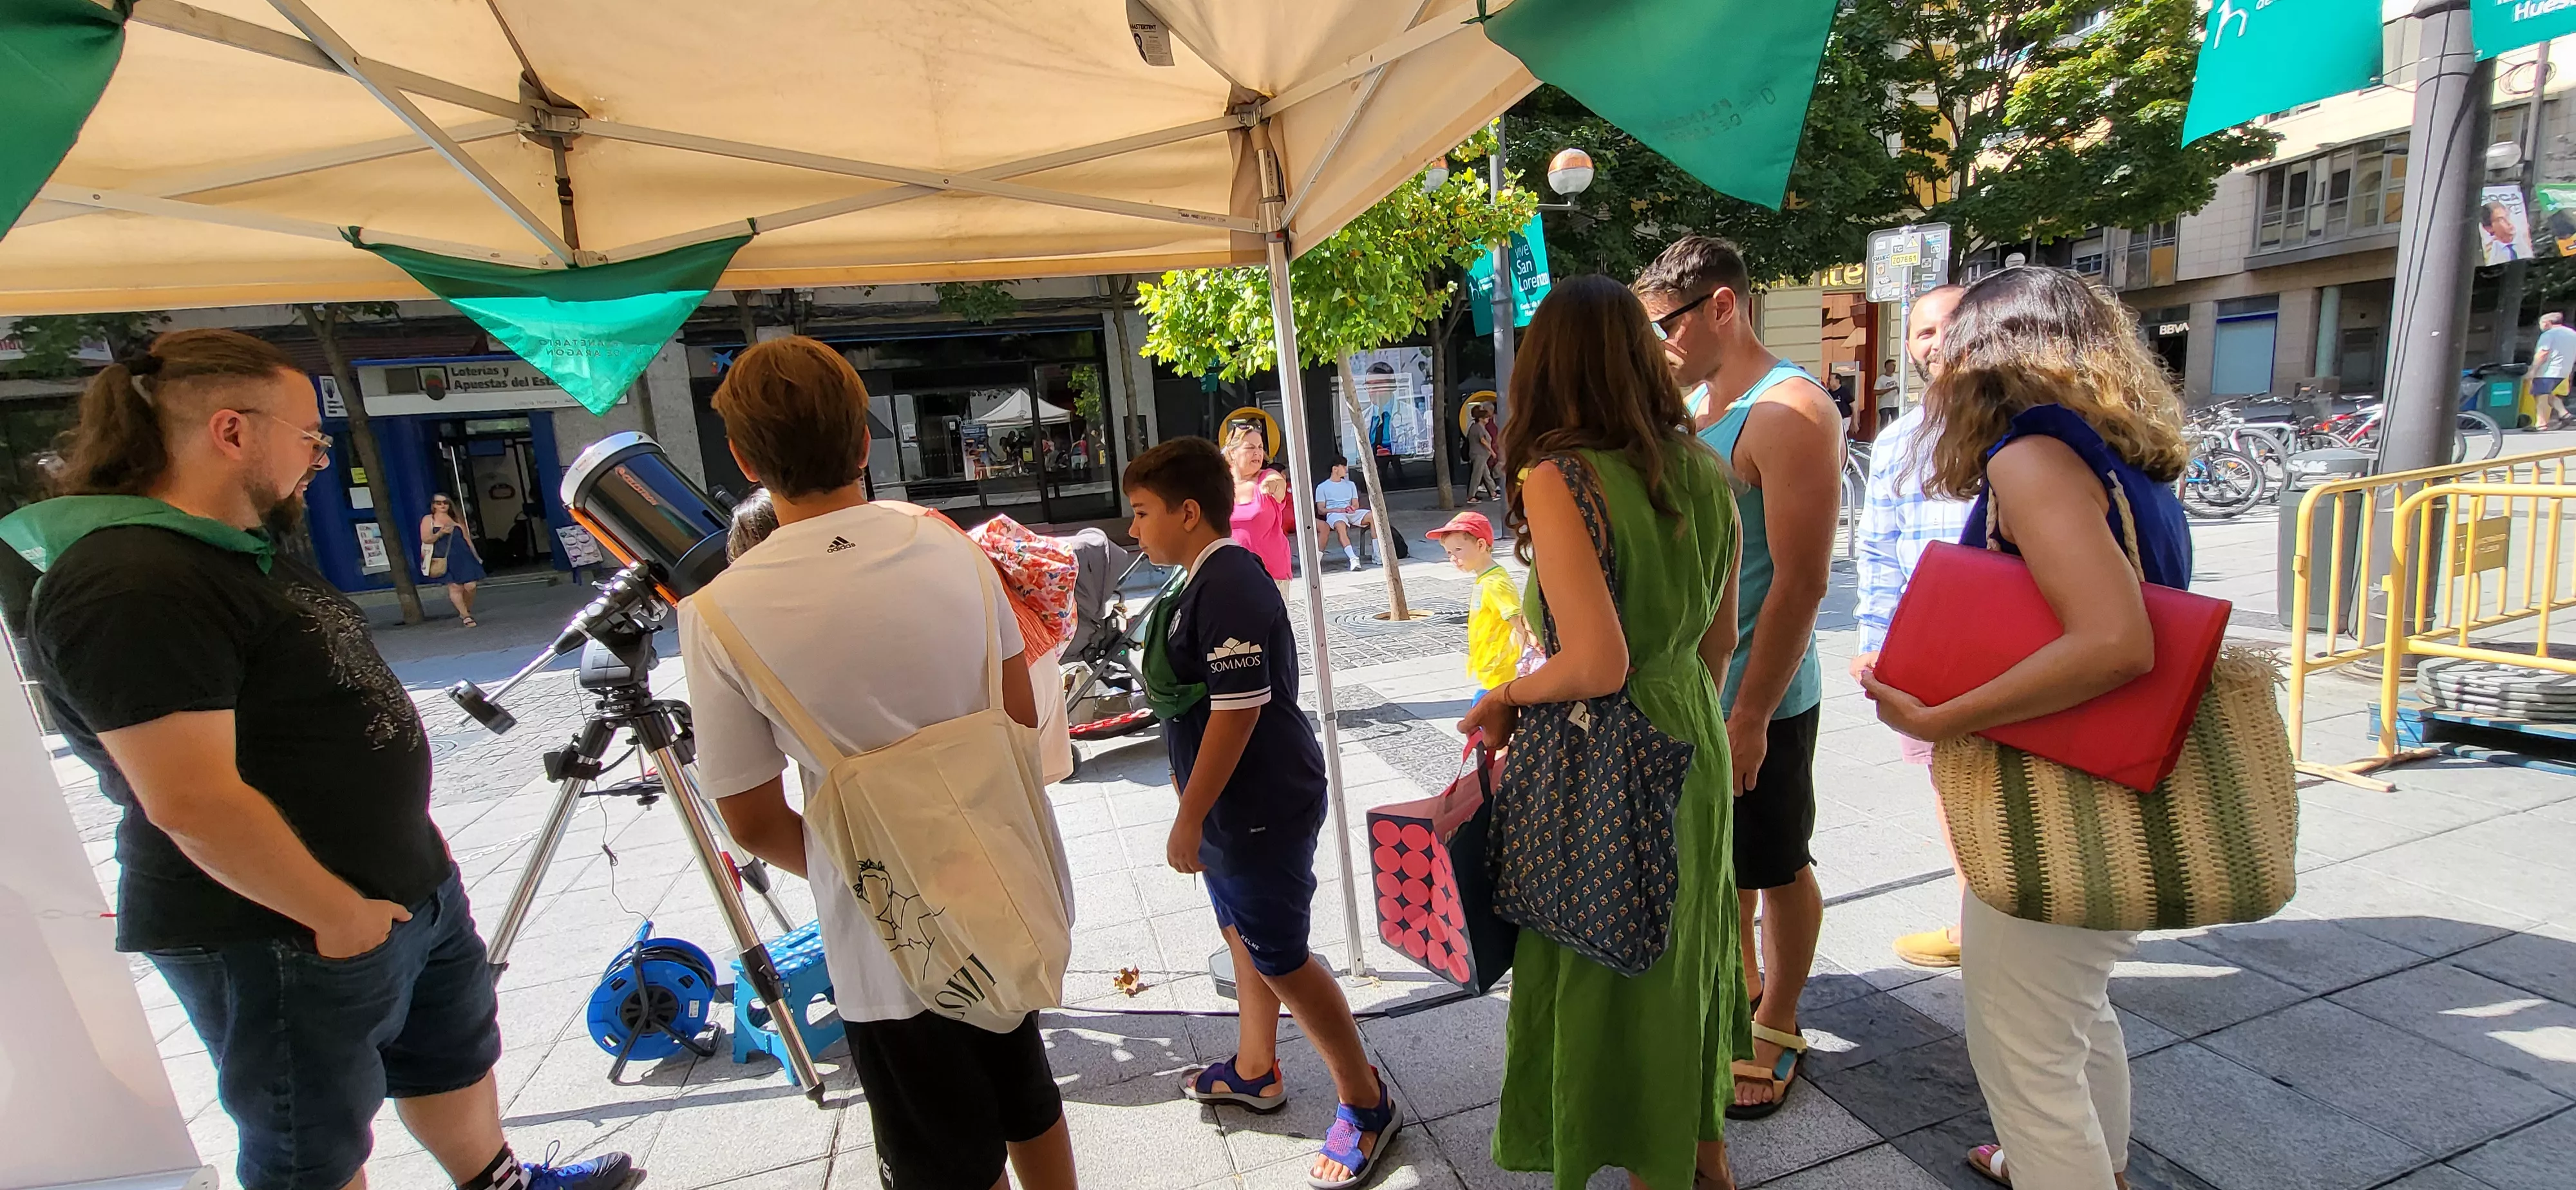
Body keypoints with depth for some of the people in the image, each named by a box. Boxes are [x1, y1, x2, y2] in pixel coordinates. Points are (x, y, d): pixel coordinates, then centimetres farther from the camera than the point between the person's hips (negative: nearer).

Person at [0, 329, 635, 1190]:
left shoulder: (245, 551, 7)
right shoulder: (131, 587, -25)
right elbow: (193, 803, -28)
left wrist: (414, 844, 15)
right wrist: (338, 915, -19)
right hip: (285, 934, -9)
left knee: (457, 1053, 26)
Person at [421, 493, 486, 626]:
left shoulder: (457, 520, 16)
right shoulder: (428, 520, 6)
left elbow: (467, 539, 18)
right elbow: (425, 539, -3)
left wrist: (476, 556, 17)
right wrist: (440, 533, -20)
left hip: (463, 557, 3)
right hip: (444, 559, -3)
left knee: (470, 586, -6)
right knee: (455, 586, -11)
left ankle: (467, 611, 17)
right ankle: (466, 616, -6)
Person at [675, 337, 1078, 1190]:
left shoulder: (721, 609, -17)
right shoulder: (949, 544, -7)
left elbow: (754, 824, -9)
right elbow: (1023, 718, 1)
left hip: (893, 942, -3)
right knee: (1027, 1100, 29)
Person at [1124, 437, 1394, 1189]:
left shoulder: (1228, 585, -23)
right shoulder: (1208, 579, 9)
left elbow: (1238, 709, -27)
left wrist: (1188, 819, -20)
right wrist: (1195, 803, 21)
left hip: (1260, 808, -10)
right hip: (1234, 804, 10)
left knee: (1280, 958, 3)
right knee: (1243, 934, 23)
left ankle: (1366, 1102, 22)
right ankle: (1255, 1071, 44)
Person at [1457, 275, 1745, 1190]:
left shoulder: (1560, 479, -21)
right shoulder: (1702, 470, 1)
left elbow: (1597, 664, -27)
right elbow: (1719, 638, 9)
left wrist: (1508, 695, -10)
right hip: (1692, 745, 8)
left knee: (1608, 977, 13)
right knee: (1685, 956, 25)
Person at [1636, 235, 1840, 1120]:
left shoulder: (1789, 411, -18)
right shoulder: (1692, 406, 9)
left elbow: (1802, 581, -22)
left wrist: (1750, 716, -20)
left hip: (1756, 697, -8)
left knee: (1776, 868, 11)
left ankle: (1777, 1028, 31)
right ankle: (1741, 981, 44)